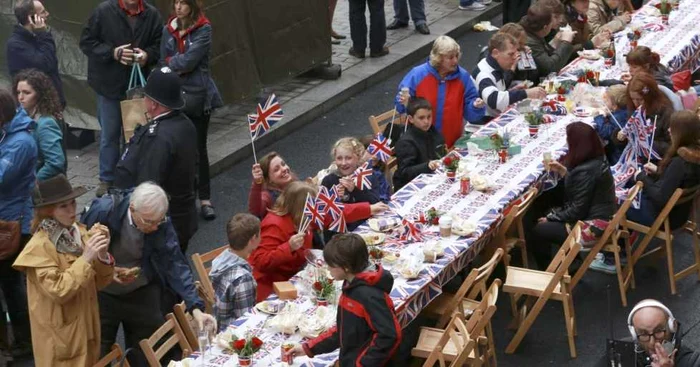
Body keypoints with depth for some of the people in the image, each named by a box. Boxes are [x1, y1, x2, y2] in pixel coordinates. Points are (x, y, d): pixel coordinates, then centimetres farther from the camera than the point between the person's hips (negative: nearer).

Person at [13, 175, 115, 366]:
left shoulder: (80, 232, 2)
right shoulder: (39, 247, -17)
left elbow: (99, 283, 4)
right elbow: (58, 292, -23)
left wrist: (102, 257, -14)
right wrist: (85, 259, -25)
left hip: (86, 329, 6)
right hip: (61, 337, -6)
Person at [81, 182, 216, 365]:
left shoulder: (161, 223, -17)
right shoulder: (103, 211, -25)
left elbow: (175, 264, -18)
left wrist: (196, 308, -27)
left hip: (143, 294, 2)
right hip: (102, 294, -2)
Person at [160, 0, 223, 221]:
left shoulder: (203, 29, -7)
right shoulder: (168, 30, 6)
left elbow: (189, 61, -16)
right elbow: (163, 64, 10)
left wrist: (172, 61, 0)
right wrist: (178, 66, -6)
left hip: (198, 95, -3)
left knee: (198, 147, 5)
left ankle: (205, 199, 13)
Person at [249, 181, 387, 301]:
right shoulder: (275, 226, -27)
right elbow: (261, 262, -32)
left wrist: (369, 209, 12)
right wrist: (289, 247, -41)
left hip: (293, 277, 9)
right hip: (271, 289, -9)